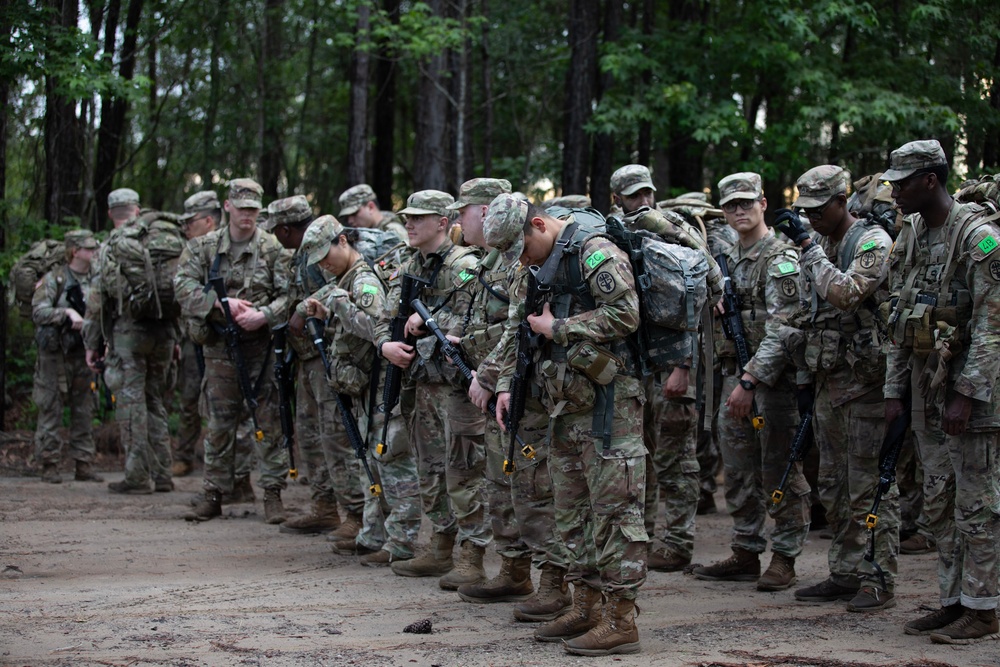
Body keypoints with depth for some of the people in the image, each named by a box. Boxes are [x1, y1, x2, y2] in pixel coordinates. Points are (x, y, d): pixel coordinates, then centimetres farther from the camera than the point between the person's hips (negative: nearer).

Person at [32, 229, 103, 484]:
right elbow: (38, 312, -13)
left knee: (84, 411, 7)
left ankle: (84, 465, 12)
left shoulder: (96, 281, 10)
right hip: (55, 355, -5)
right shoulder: (54, 279, -5)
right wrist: (67, 312, -25)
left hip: (83, 354, 5)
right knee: (50, 411, -1)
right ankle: (49, 465, 4)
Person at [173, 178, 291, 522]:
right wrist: (220, 302, -17)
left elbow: (288, 295, -3)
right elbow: (184, 286, -5)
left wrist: (263, 315, -20)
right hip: (220, 347, 2)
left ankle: (273, 494, 4)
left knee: (269, 419, -1)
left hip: (262, 345, -2)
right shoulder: (204, 247, 5)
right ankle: (214, 495, 14)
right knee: (220, 421, 8)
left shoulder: (272, 248, 0)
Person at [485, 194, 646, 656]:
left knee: (614, 508, -8)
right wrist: (507, 385, 11)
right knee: (572, 512, 13)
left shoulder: (594, 252, -12)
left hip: (607, 405, -10)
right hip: (565, 408, 10)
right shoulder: (536, 269, 16)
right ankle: (586, 609, 22)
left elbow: (625, 313, -22)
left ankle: (621, 621, -7)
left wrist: (555, 327, -14)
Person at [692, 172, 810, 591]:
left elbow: (780, 329, -19)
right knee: (739, 472, 11)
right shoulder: (729, 260, 16)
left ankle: (784, 558, 3)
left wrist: (750, 379, -23)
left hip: (773, 379, -8)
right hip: (736, 376, 8)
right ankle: (745, 553, 19)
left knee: (780, 471, -3)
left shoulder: (781, 258, -10)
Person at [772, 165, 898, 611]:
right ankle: (846, 574, 18)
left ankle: (879, 579, -3)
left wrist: (807, 245, -20)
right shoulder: (817, 248, 15)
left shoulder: (872, 241, -9)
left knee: (870, 485, -6)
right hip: (827, 383, 8)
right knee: (833, 487, 11)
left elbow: (846, 293, -25)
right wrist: (805, 379, 17)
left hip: (865, 382, -8)